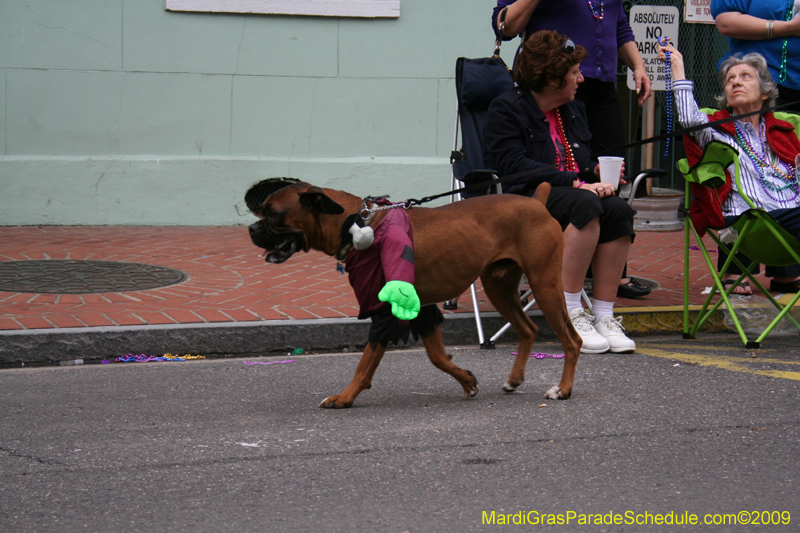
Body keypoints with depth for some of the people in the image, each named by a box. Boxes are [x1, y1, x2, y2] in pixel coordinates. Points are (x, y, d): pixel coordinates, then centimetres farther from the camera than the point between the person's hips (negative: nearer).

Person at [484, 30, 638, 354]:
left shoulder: (573, 110, 21)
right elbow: (514, 165, -17)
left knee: (618, 210, -25)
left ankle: (604, 316, -23)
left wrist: (595, 172, 5)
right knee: (586, 206, -36)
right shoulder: (505, 109, -3)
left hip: (570, 193, 7)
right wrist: (575, 182, -23)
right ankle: (570, 315, -32)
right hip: (523, 199, -7)